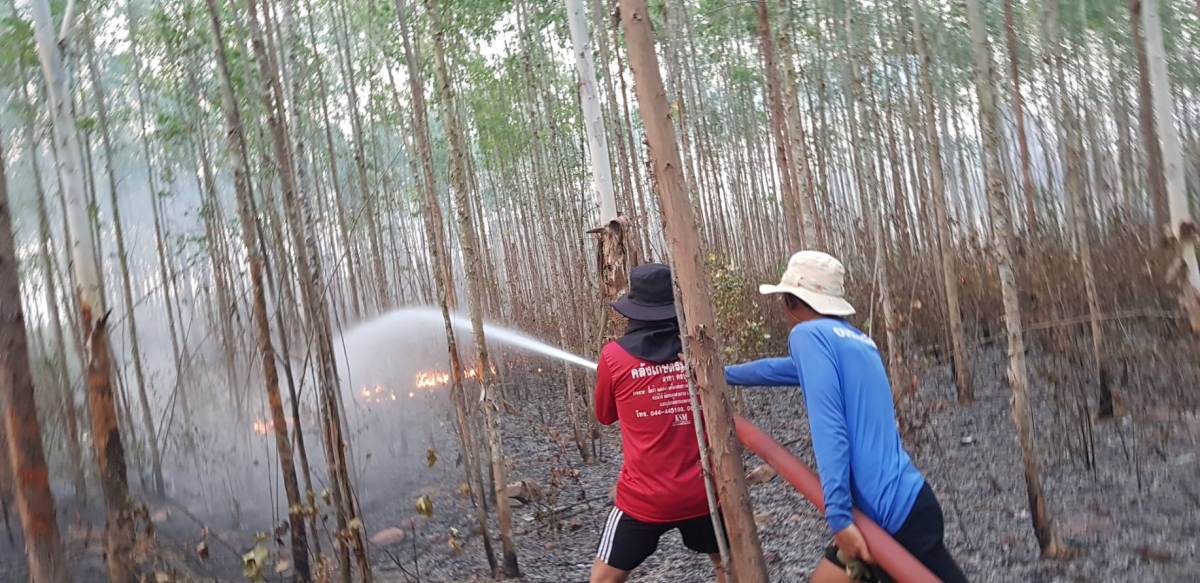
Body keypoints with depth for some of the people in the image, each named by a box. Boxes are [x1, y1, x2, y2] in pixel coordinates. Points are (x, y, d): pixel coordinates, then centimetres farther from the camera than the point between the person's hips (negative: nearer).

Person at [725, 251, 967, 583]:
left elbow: (828, 428, -19)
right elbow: (784, 368, 31)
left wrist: (839, 516, -20)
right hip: (890, 509, 9)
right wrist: (721, 374, 43)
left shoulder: (808, 334, -9)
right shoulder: (855, 338, 16)